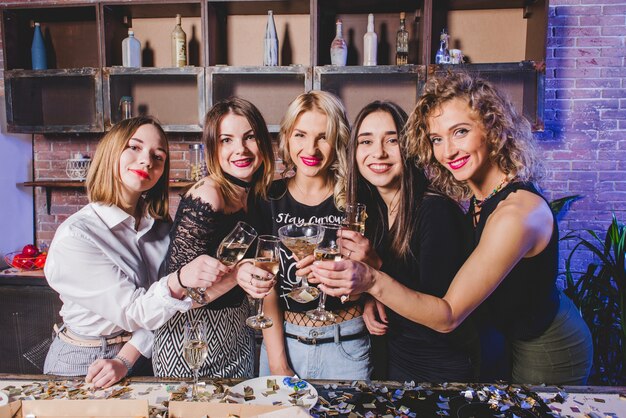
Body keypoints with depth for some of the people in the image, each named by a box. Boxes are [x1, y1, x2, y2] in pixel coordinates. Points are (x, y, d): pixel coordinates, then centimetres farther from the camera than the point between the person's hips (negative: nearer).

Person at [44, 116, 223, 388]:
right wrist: (178, 282, -39)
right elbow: (133, 311, -21)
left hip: (141, 358, 3)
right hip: (82, 364, -3)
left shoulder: (161, 227, -1)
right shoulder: (74, 236, -17)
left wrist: (125, 360, -13)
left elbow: (161, 307, -1)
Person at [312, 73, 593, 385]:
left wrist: (373, 281, -45)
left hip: (548, 356, -7)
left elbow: (449, 316, -33)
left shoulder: (518, 212, -34)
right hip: (517, 340, 7)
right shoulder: (479, 198, -8)